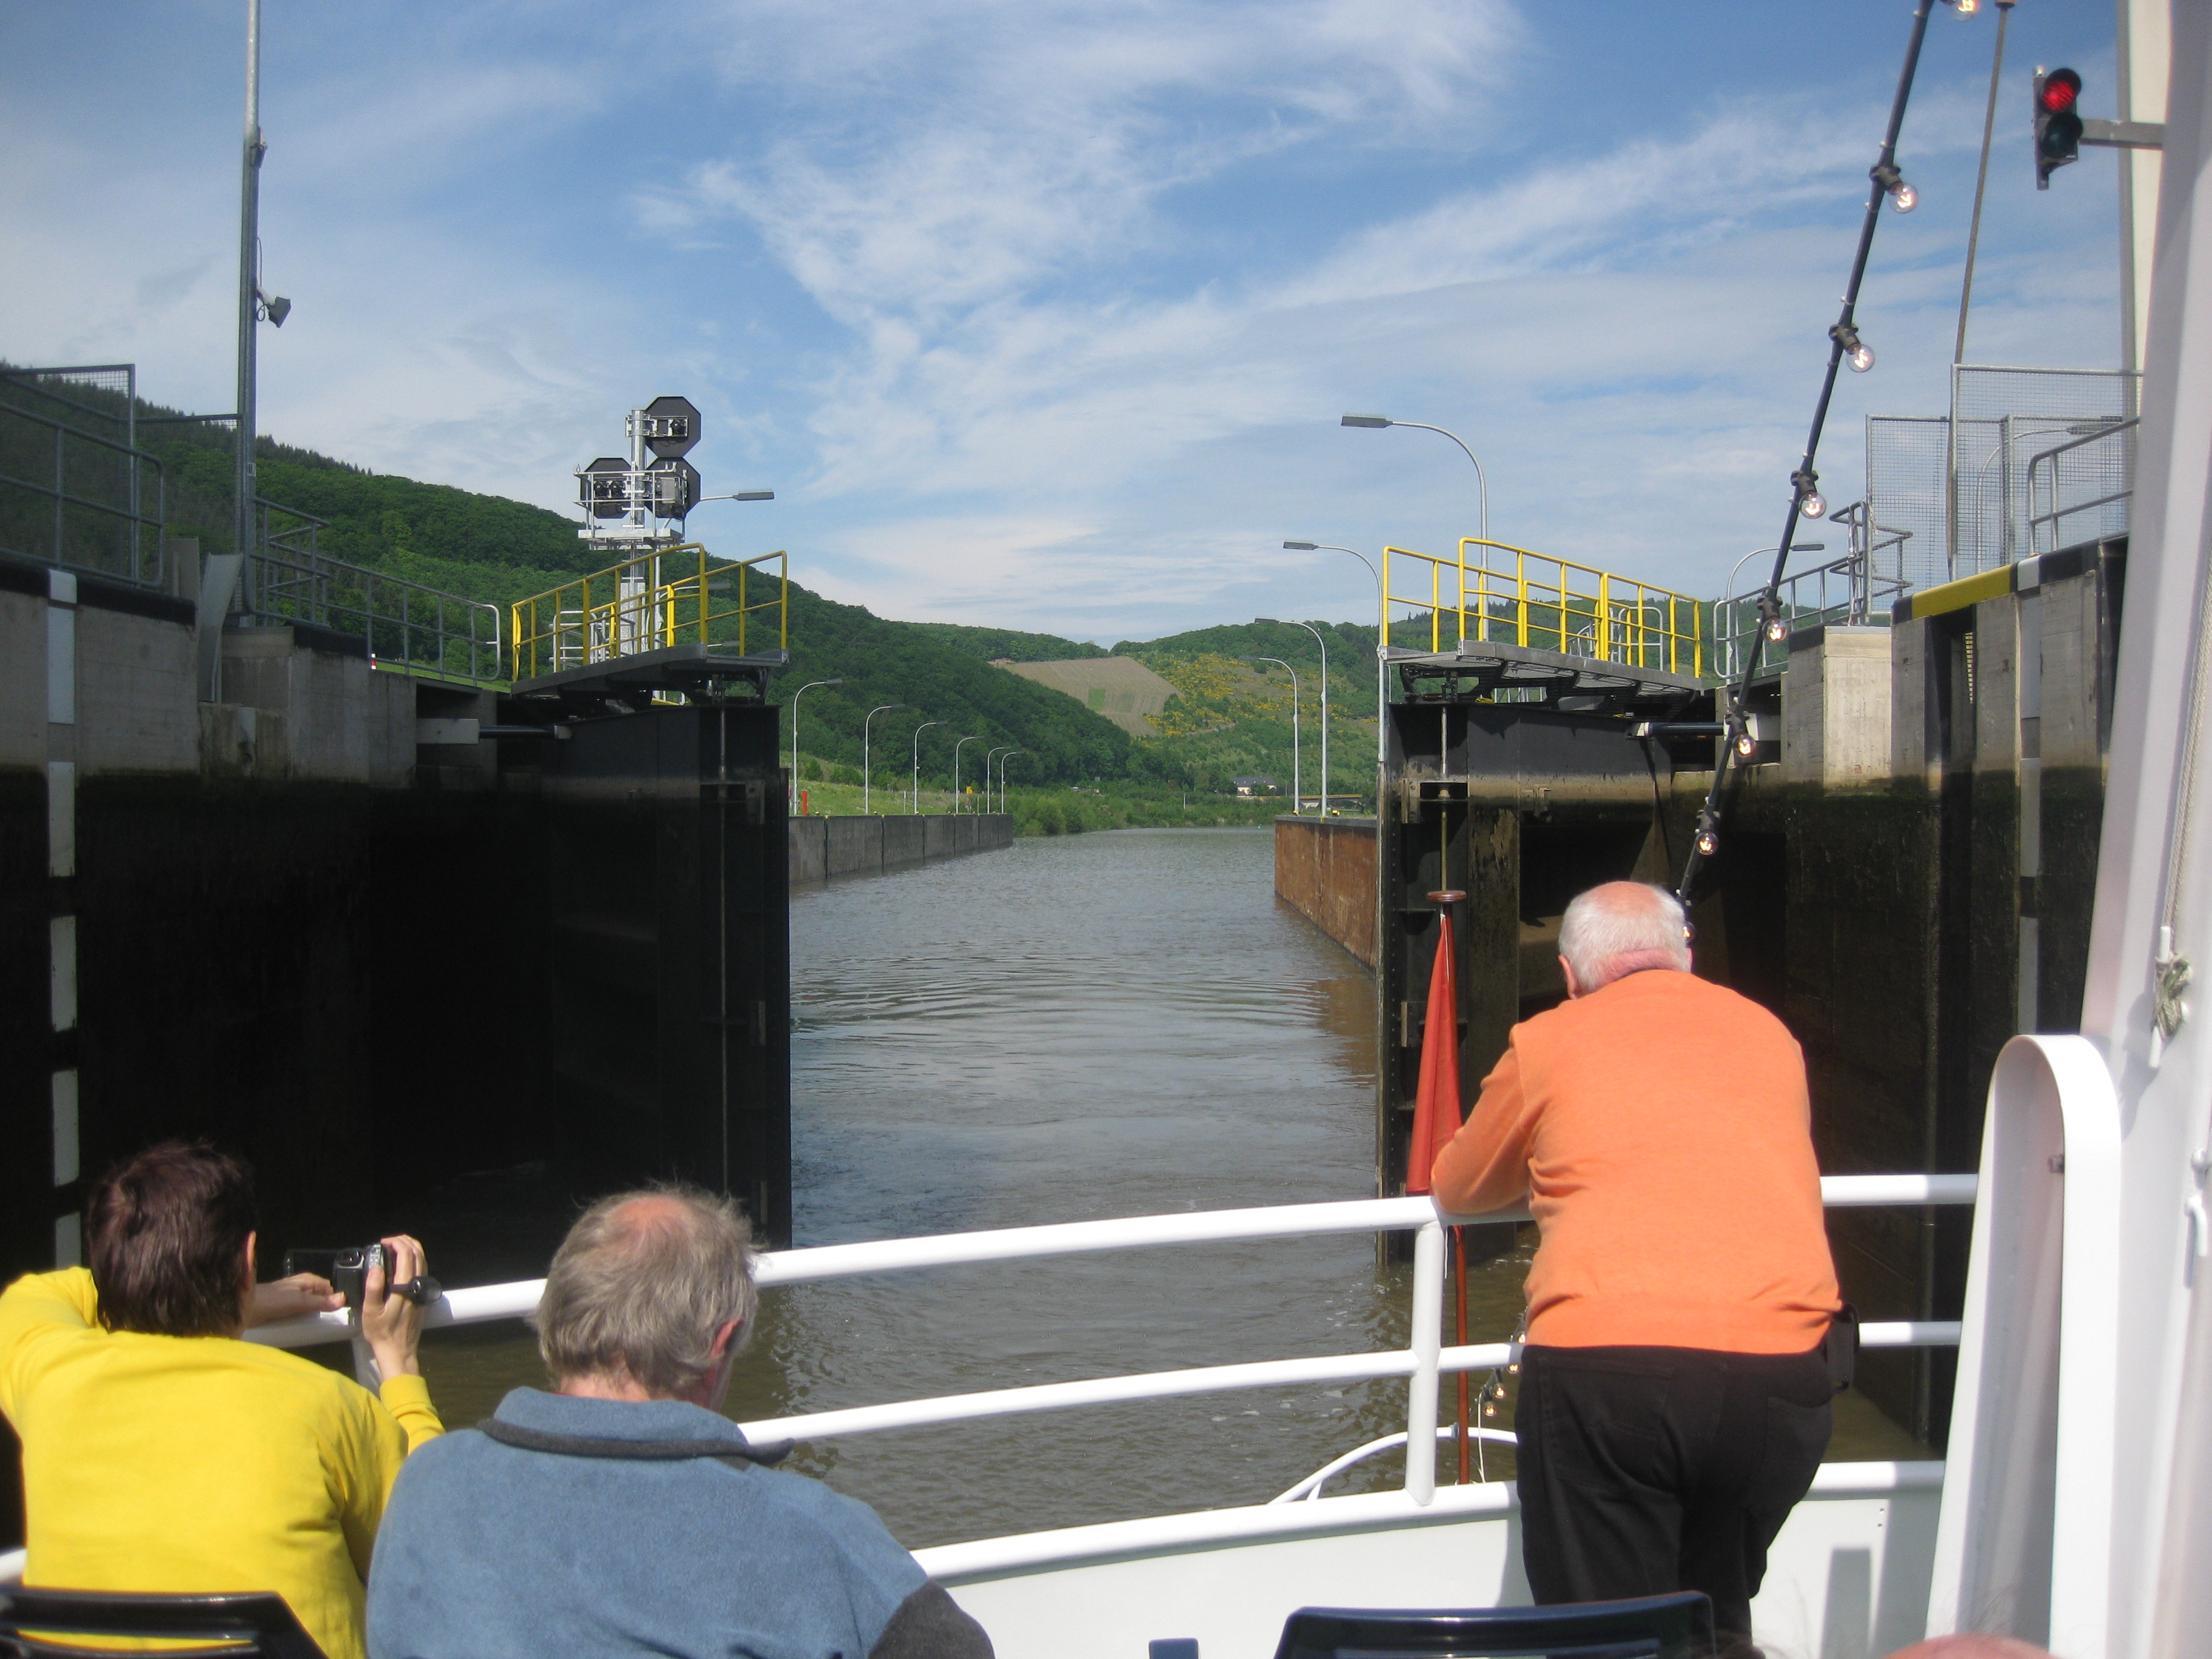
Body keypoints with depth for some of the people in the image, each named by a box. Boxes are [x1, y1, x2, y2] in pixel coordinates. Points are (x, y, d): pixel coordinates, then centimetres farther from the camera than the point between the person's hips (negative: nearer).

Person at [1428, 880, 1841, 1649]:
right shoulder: (1771, 1035, 20)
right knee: (1716, 1622, 21)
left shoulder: (1548, 1043, 10)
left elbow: (1456, 1189, 24)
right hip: (1780, 1366, 4)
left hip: (1601, 1368, -3)